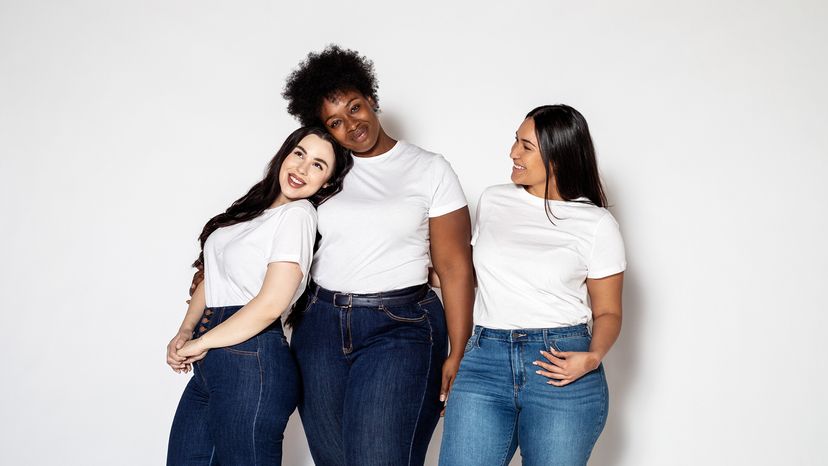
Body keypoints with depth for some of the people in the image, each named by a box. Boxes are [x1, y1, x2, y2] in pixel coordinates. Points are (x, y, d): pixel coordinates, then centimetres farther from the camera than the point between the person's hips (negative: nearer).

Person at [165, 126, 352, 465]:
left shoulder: (298, 215, -10)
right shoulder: (254, 206, 16)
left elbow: (271, 303, -18)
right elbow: (212, 275, 20)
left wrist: (201, 343, -9)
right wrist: (186, 331, 4)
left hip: (252, 364, -8)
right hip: (211, 368, 8)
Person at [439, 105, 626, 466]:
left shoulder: (597, 224, 0)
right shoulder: (492, 201, 11)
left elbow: (607, 312, 4)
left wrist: (592, 357, -14)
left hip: (559, 369, -2)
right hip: (484, 361, 3)